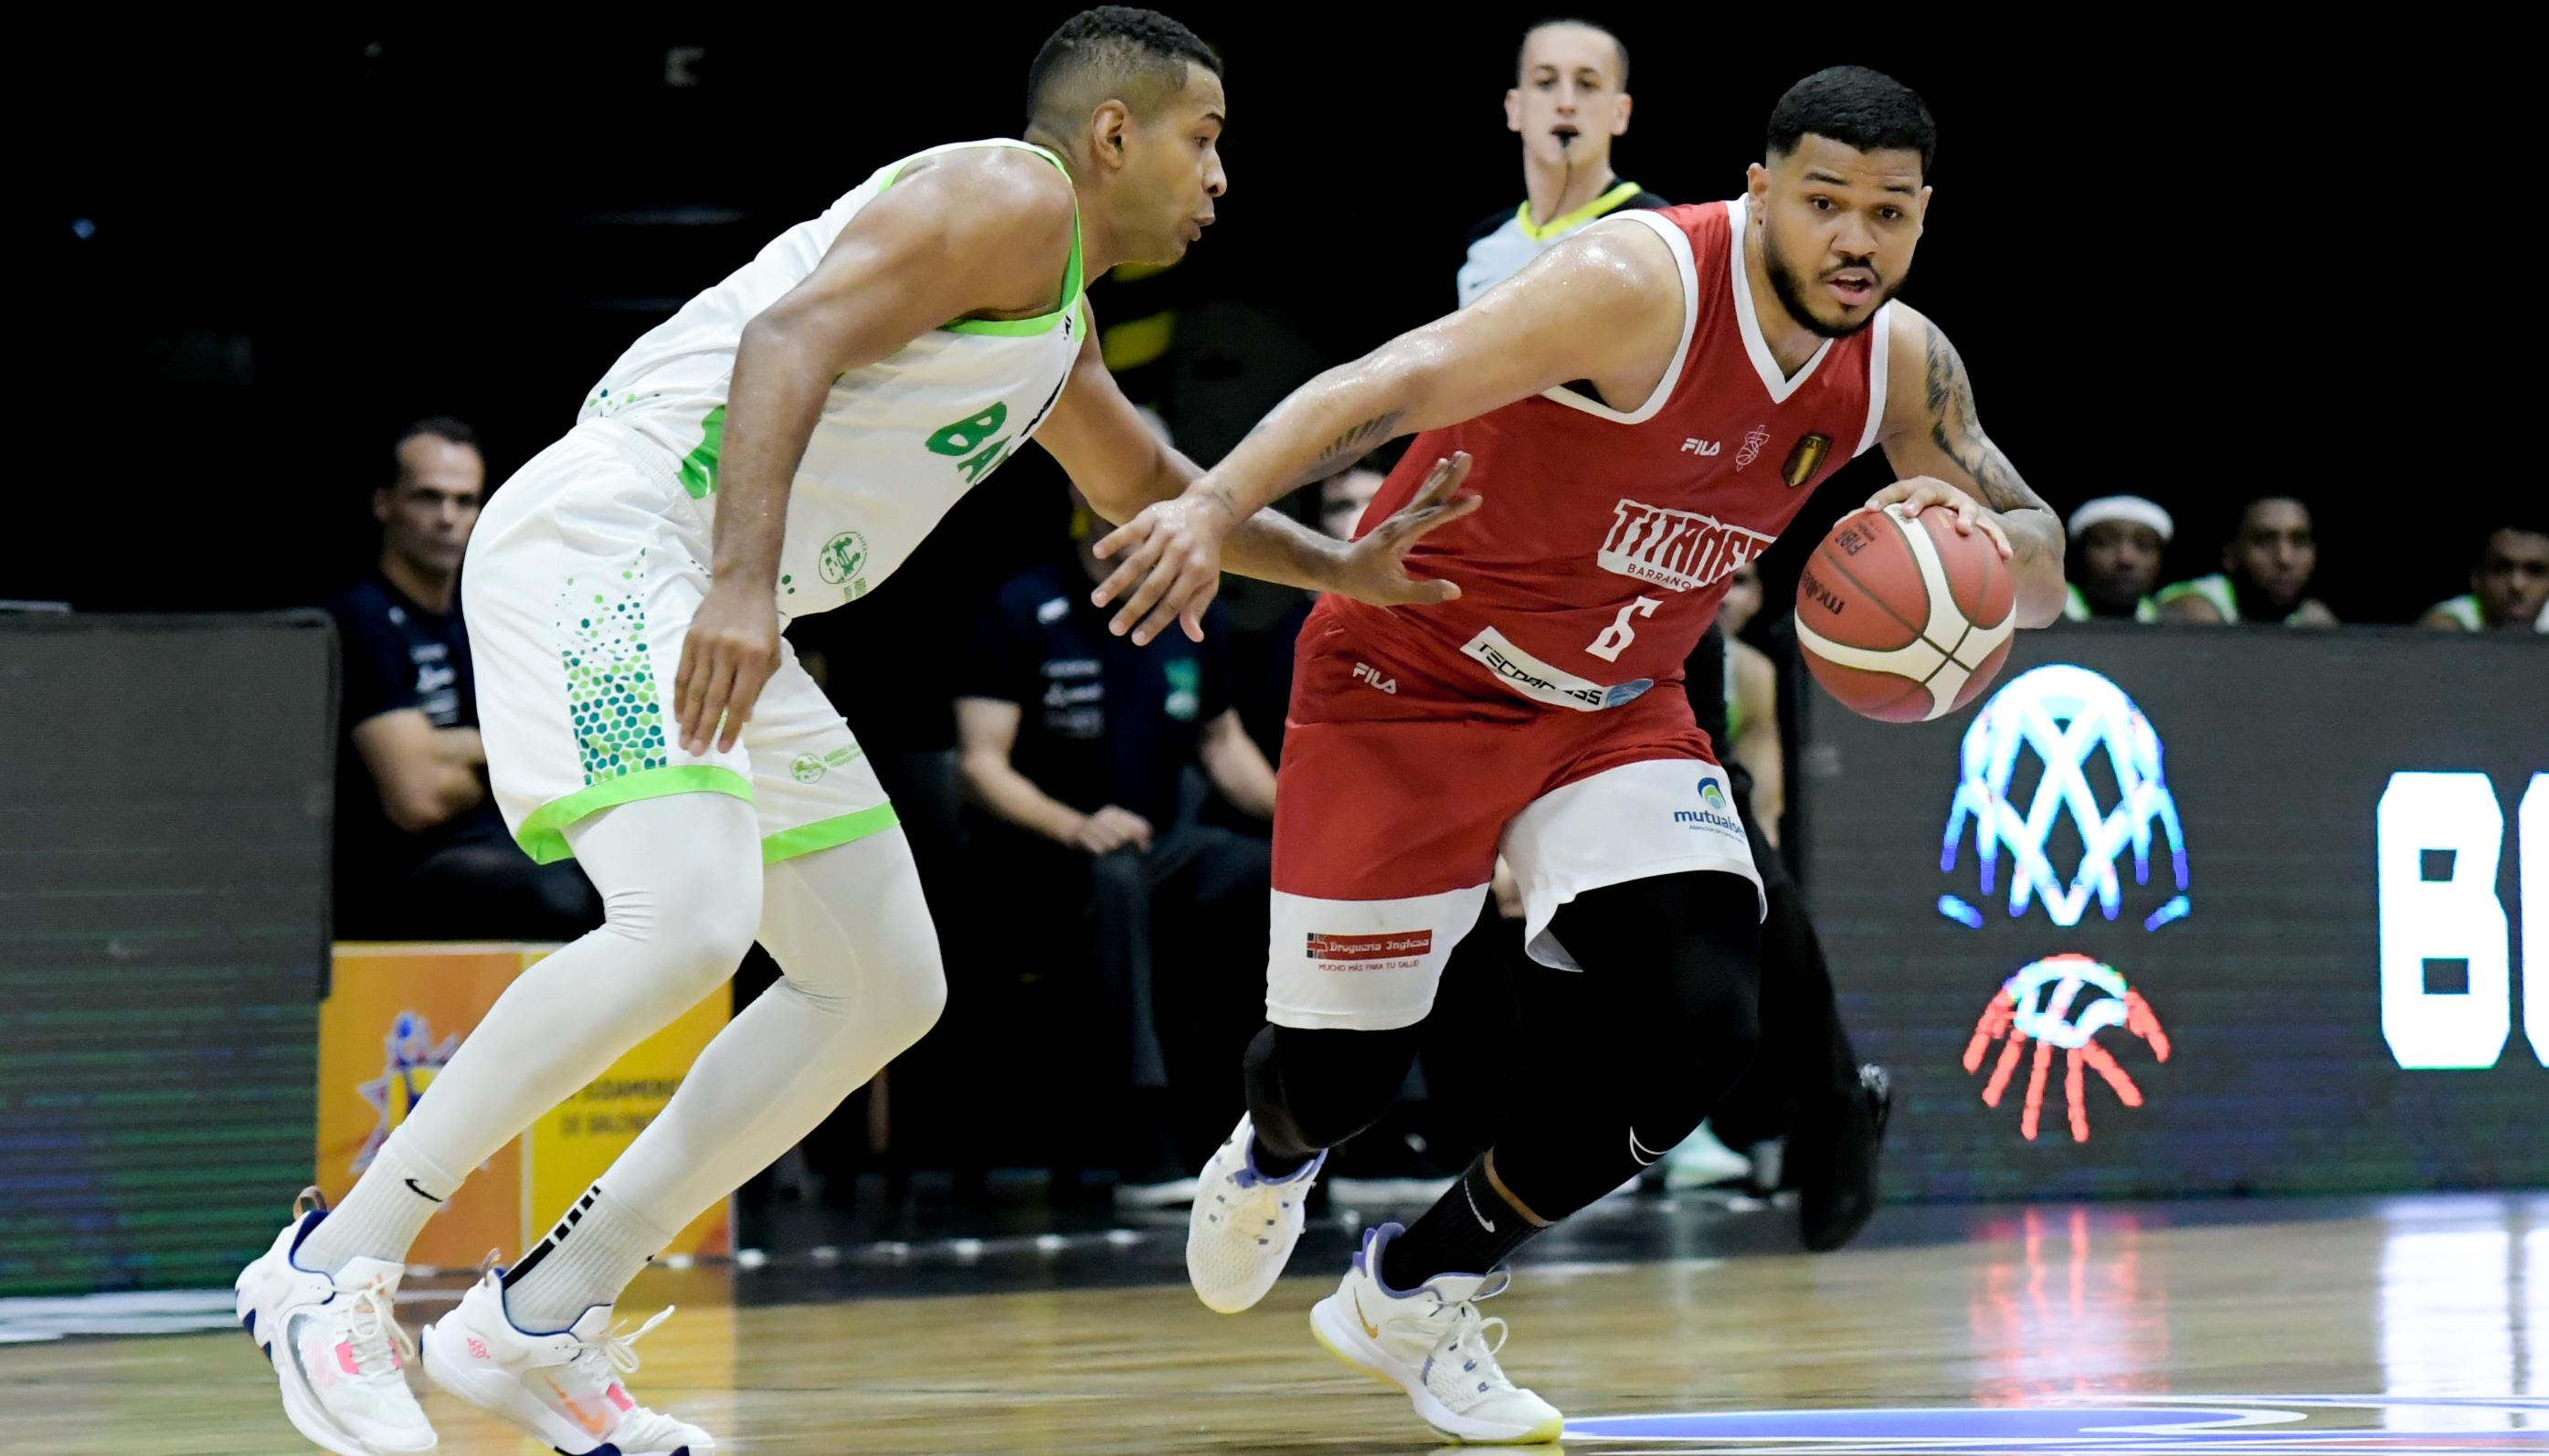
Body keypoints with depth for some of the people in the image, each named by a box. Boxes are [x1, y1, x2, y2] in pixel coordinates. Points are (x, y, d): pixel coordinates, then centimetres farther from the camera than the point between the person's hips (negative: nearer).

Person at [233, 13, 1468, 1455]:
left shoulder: (1057, 320, 25)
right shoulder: (1009, 199, -7)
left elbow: (1146, 487, 44)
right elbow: (789, 339, -22)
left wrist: (1340, 567, 41)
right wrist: (745, 583, -34)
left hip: (720, 614, 11)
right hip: (606, 545, -11)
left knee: (885, 987, 9)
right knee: (687, 924, -29)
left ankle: (540, 1321, 9)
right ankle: (335, 1266, -21)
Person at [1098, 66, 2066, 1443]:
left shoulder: (1901, 363, -6)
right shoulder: (1646, 287, -28)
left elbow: (2038, 577, 2)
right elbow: (1393, 384, -36)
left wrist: (1982, 542, -24)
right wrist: (1211, 507, -51)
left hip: (1613, 708, 5)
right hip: (1410, 678, -5)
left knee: (1704, 1025, -15)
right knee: (1343, 1068, 0)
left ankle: (1418, 1291, 8)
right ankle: (1271, 1155, 43)